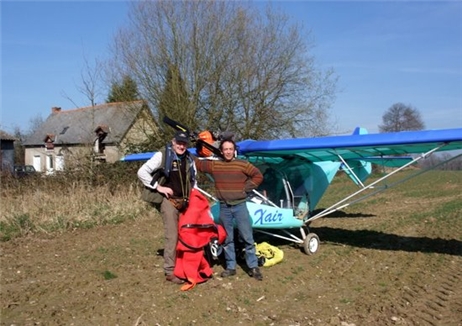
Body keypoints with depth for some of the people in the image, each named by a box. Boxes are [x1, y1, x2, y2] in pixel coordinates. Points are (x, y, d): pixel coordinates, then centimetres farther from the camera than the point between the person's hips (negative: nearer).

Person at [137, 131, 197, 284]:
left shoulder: (189, 159, 10)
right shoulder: (162, 155, -8)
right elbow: (142, 172, -12)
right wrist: (158, 187, -14)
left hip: (185, 201, 6)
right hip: (169, 200, -6)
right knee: (172, 235, -8)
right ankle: (170, 271, 1)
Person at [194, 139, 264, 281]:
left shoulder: (242, 164, -3)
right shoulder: (214, 165, 4)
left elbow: (258, 175, 1)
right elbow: (198, 164, 15)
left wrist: (246, 188, -4)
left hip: (240, 205, -2)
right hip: (224, 207, 2)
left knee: (247, 237, -1)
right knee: (227, 238, 9)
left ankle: (253, 267, 8)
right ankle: (230, 267, 19)